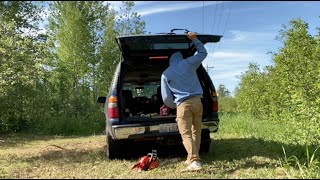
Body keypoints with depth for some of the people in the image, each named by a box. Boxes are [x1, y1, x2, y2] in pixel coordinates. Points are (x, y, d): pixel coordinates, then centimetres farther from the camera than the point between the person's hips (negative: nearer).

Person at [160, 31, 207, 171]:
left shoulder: (165, 74, 8)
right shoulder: (188, 63, 9)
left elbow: (166, 98, 9)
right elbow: (203, 53, 25)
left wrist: (174, 106, 28)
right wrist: (194, 39, 29)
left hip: (183, 104, -3)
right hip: (196, 101, 3)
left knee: (186, 134, -4)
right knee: (196, 131, 15)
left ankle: (194, 161, -18)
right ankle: (192, 159, 21)